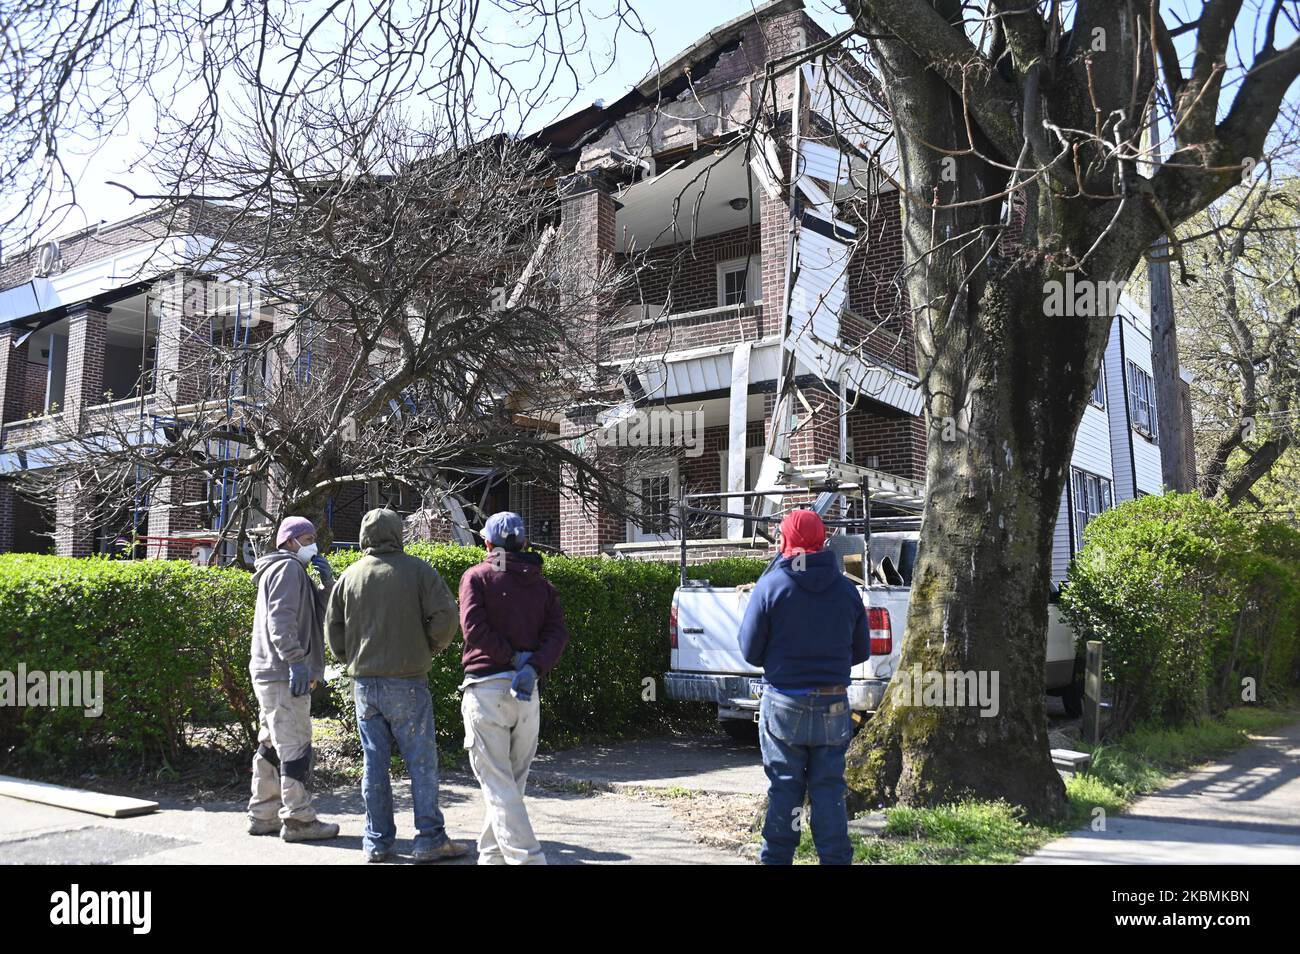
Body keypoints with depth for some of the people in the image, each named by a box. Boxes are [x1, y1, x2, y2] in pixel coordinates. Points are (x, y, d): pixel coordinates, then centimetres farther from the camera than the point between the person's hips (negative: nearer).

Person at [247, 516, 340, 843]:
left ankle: (263, 815, 22)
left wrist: (327, 583, 7)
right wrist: (296, 661, -23)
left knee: (271, 746, 14)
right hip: (284, 673, -11)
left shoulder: (295, 571, 24)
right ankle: (298, 820, -5)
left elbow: (319, 613, 21)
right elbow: (280, 619, -20)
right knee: (295, 748, -8)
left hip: (270, 674, 11)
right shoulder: (288, 567, -8)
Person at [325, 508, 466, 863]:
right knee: (421, 760, 2)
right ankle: (430, 839, 3)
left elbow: (332, 627, 11)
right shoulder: (417, 570, -5)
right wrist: (431, 647, 4)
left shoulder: (350, 575, 7)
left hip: (364, 683, 4)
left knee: (374, 761, 9)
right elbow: (445, 613, -12)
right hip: (407, 681, -4)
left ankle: (377, 841, 14)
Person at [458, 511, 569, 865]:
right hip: (527, 692, 5)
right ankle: (493, 855, 26)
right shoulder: (542, 584, 14)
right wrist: (532, 666, -12)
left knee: (497, 784, -5)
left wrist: (512, 657, -8)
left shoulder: (477, 576, 1)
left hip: (486, 688, -5)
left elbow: (473, 627, -14)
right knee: (513, 781, 17)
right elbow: (558, 633, -2)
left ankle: (526, 857, -14)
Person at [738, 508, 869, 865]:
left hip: (784, 705, -2)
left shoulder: (770, 585, -9)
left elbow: (750, 650, -6)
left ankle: (777, 857, 14)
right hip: (833, 706, 2)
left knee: (784, 788, 7)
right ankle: (835, 858, 13)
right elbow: (861, 651, 9)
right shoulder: (846, 589, 1)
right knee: (829, 788, 10)